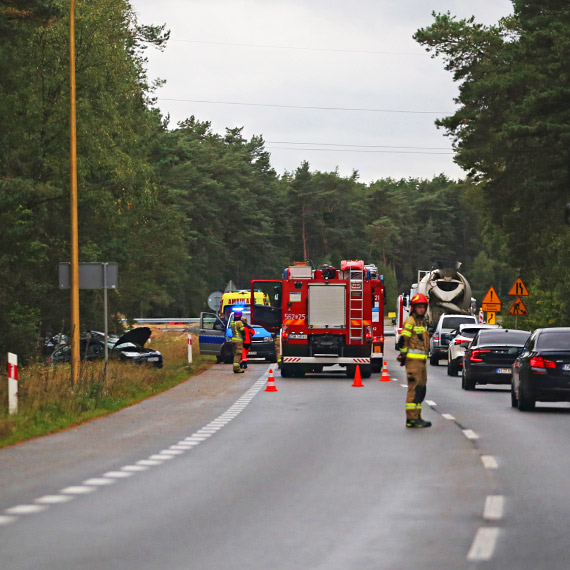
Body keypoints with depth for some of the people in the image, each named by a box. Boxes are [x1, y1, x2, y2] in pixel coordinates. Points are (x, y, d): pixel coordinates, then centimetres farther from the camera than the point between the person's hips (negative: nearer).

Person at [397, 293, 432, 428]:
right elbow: (403, 340, -14)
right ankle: (411, 419, -13)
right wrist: (403, 356, -10)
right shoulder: (410, 322, -9)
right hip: (413, 360, -9)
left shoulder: (421, 322, 21)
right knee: (414, 389, -12)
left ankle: (417, 417, 17)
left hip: (422, 361, 9)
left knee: (421, 390, 11)